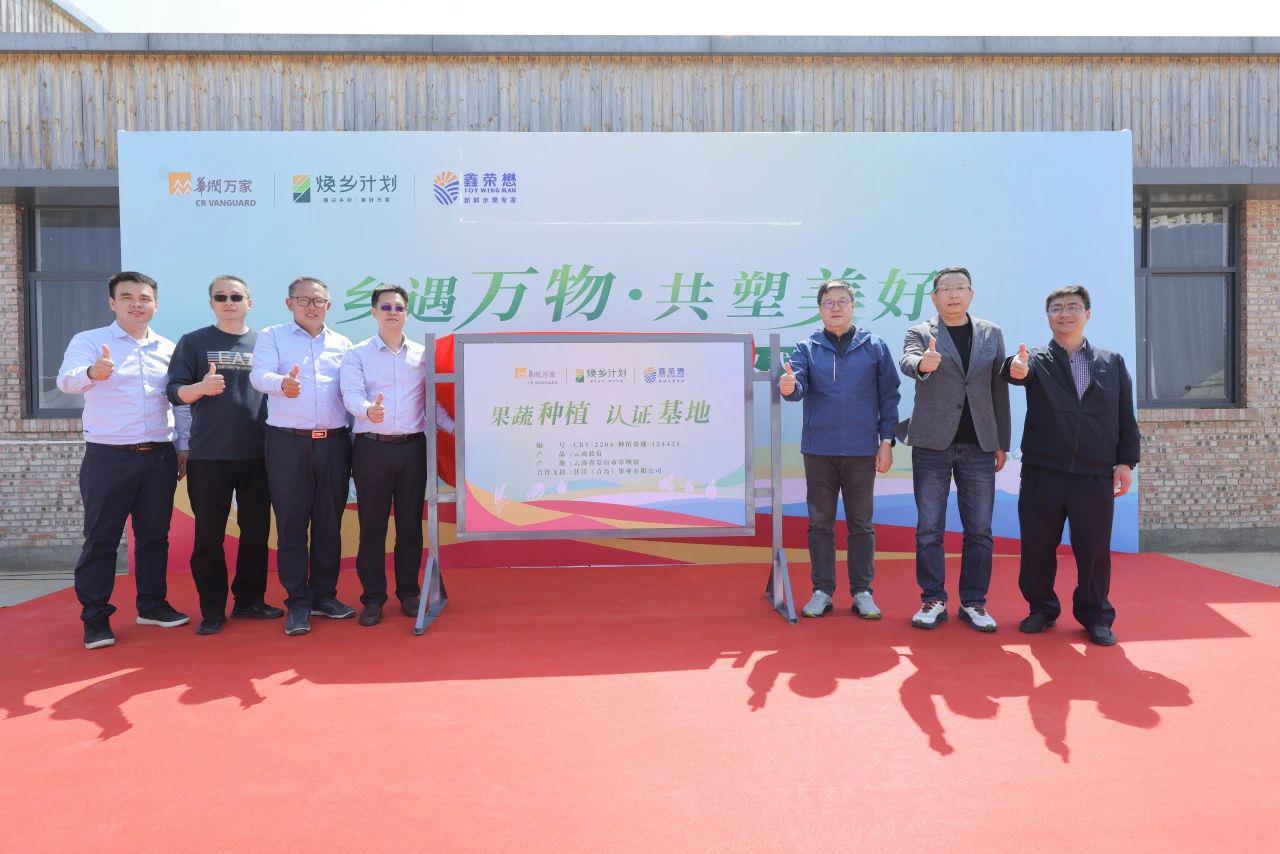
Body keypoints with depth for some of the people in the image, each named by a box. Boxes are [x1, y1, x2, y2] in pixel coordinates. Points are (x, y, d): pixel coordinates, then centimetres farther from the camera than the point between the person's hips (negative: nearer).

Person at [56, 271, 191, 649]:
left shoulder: (169, 348, 10)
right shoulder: (89, 341, -1)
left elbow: (181, 402, 15)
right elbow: (67, 379, -19)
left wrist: (184, 447, 9)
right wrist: (92, 372, -42)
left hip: (159, 456, 4)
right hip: (108, 457, -4)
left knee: (154, 534, 12)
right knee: (101, 538, 1)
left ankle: (152, 604, 24)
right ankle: (95, 617, 10)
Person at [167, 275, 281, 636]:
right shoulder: (193, 342, 5)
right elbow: (175, 392, -1)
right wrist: (202, 387, -21)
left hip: (257, 454, 2)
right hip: (208, 456, -2)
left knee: (256, 531, 9)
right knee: (209, 535, 4)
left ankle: (250, 600, 22)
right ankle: (212, 610, 14)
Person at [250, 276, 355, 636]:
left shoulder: (342, 344, 14)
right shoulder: (272, 336, 6)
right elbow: (259, 374, -11)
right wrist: (282, 384, -35)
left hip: (334, 442, 3)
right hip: (288, 442, -2)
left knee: (329, 522, 8)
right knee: (291, 523, 0)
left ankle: (324, 595, 21)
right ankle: (297, 602, 10)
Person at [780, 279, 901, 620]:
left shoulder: (874, 347, 4)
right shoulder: (807, 349, 5)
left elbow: (889, 396, 3)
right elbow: (798, 385, -10)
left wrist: (886, 441, -3)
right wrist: (789, 387, -34)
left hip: (861, 451, 0)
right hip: (818, 451, 1)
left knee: (861, 524, 7)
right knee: (820, 522, 7)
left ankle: (862, 591, 17)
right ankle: (822, 591, 16)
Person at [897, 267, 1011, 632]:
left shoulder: (991, 334, 10)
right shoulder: (920, 333, 2)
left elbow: (999, 390, 11)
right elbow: (906, 360, -21)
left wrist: (1002, 443, 9)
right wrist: (922, 364, -45)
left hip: (979, 445, 2)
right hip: (932, 444, -2)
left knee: (979, 530, 5)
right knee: (929, 529, 2)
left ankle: (973, 602, 17)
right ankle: (933, 600, 14)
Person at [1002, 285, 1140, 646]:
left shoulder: (1112, 362, 11)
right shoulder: (1037, 360, 4)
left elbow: (1126, 417, 9)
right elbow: (1019, 370, -20)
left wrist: (1126, 461, 1)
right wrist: (1015, 368, -44)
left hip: (1096, 476, 1)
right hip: (1042, 473, 0)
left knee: (1095, 550, 5)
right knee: (1037, 547, 7)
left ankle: (1095, 616, 22)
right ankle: (1041, 609, 25)